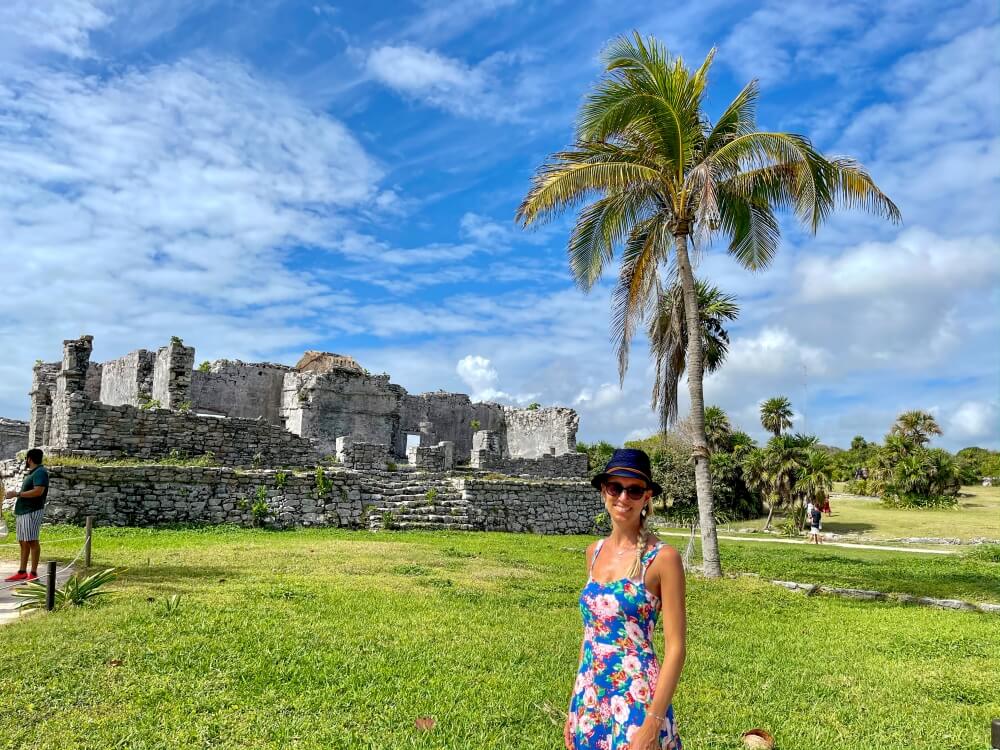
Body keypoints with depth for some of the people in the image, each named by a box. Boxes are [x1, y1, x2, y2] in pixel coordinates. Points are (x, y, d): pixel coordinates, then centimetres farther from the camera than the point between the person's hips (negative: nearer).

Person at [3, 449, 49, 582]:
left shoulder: (40, 472, -11)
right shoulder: (32, 473, 20)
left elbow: (38, 491, -22)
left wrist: (17, 494, -15)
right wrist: (15, 494, 13)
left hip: (32, 512, -10)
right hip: (23, 511, 10)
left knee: (32, 541, -8)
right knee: (23, 542, 11)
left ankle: (33, 573, -6)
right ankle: (22, 572, 16)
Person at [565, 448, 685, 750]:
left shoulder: (662, 557, -12)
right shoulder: (595, 551, 4)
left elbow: (675, 648, -13)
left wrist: (653, 723, -18)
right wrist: (576, 706, 13)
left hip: (636, 700, -5)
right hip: (590, 698, 6)